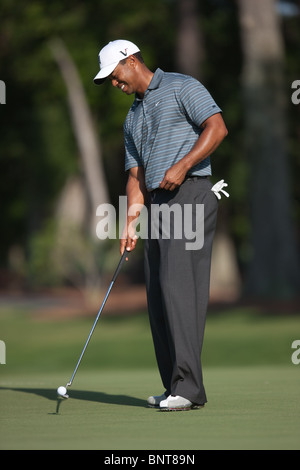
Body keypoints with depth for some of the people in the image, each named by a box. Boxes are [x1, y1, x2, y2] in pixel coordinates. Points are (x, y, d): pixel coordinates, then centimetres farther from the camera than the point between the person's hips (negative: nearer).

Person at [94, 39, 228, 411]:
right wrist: (131, 222, 8)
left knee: (178, 286, -18)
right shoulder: (132, 118, 24)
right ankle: (175, 388, 8)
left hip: (189, 195, -9)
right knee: (159, 297, 5)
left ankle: (189, 387, -22)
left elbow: (217, 127, -12)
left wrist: (183, 165, -21)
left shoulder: (181, 88, 0)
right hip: (157, 205, 9)